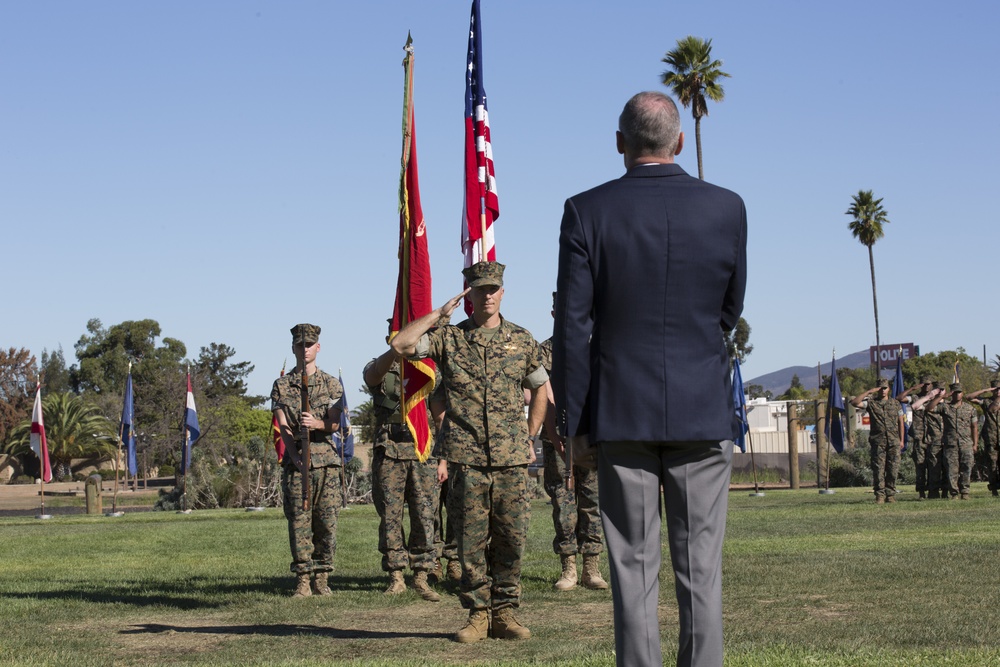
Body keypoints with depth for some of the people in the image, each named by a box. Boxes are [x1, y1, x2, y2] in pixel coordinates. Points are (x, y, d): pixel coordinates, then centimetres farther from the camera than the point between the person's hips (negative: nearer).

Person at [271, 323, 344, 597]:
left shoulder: (331, 384, 10)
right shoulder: (281, 385, 9)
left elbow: (334, 423, 1)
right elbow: (283, 426, 0)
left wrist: (316, 423, -22)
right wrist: (295, 456, -15)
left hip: (326, 459, 0)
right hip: (295, 460, 0)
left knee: (327, 521, -2)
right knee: (299, 521, -3)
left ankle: (322, 578, 6)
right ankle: (303, 579, 1)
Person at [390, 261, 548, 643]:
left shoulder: (521, 339, 10)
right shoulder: (449, 338, 5)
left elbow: (540, 388, 22)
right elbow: (401, 344, -7)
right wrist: (440, 313, -3)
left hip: (512, 458, 1)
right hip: (468, 458, -1)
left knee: (511, 538, 2)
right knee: (471, 539, 1)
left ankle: (504, 612, 12)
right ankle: (478, 613, 11)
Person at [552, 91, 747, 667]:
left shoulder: (587, 212, -5)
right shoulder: (727, 208, -1)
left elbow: (573, 325, -5)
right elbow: (731, 310, 11)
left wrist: (574, 420, 1)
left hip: (621, 414, -1)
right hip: (704, 412, 1)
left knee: (634, 570, 4)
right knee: (701, 567, 6)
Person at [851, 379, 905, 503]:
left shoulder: (895, 403, 12)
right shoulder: (871, 402, 5)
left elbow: (901, 422, 14)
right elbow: (854, 403, -10)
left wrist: (901, 440, 8)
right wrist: (868, 392, -11)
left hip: (894, 441, 2)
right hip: (878, 441, -2)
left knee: (893, 469, 1)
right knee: (878, 469, -4)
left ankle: (890, 495, 9)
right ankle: (880, 495, 0)